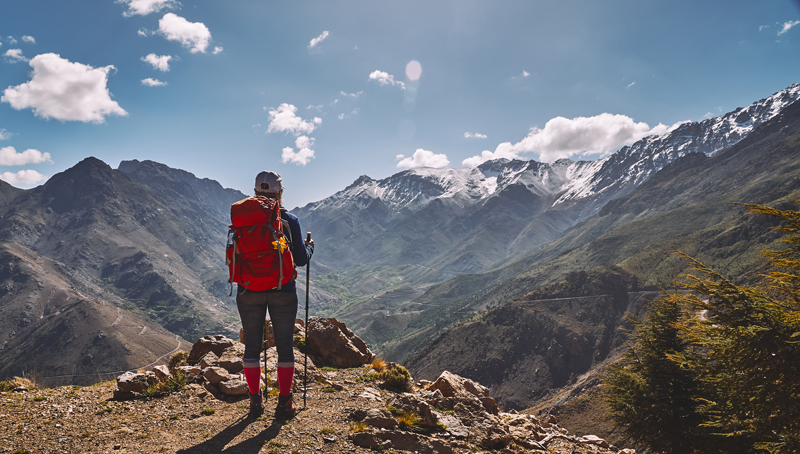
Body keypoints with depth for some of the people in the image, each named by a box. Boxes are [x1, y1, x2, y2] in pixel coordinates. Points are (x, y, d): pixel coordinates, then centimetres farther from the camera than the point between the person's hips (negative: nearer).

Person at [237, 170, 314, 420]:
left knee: (252, 345, 13)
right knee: (285, 345, 8)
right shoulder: (290, 221, -7)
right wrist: (309, 247, 16)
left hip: (249, 291, 2)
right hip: (282, 291, -2)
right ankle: (284, 403, 12)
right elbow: (300, 258, -5)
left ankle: (255, 401, 20)